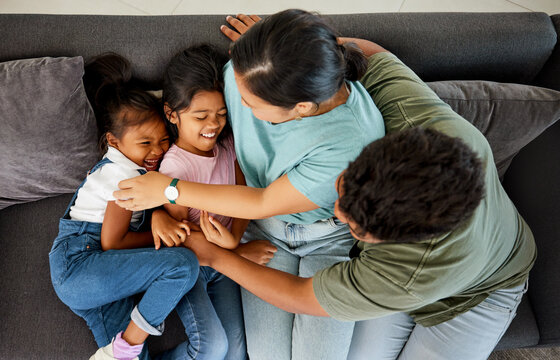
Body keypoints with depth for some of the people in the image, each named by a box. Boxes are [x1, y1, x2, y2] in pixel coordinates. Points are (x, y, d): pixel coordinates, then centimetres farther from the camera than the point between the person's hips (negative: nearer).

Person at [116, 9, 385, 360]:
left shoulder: (356, 139, -35)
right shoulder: (240, 74, -22)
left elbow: (264, 203, -24)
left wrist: (171, 189, -17)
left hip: (331, 236, -2)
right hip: (266, 228, 3)